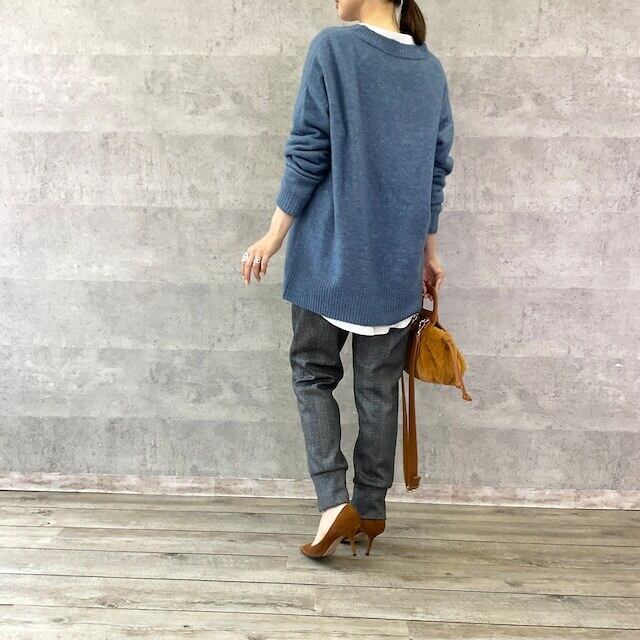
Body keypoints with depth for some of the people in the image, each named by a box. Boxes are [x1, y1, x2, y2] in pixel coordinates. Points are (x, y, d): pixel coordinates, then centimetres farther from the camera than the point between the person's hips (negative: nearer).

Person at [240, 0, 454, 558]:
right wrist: (429, 251, 20)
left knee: (313, 372, 10)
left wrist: (274, 237, -3)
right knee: (379, 386, 10)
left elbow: (308, 155, -10)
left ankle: (334, 501, -1)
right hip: (396, 260, 4)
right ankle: (372, 510, 18)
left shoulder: (332, 47, -7)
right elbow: (437, 171, 11)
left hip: (330, 252, -4)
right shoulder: (431, 68, 9)